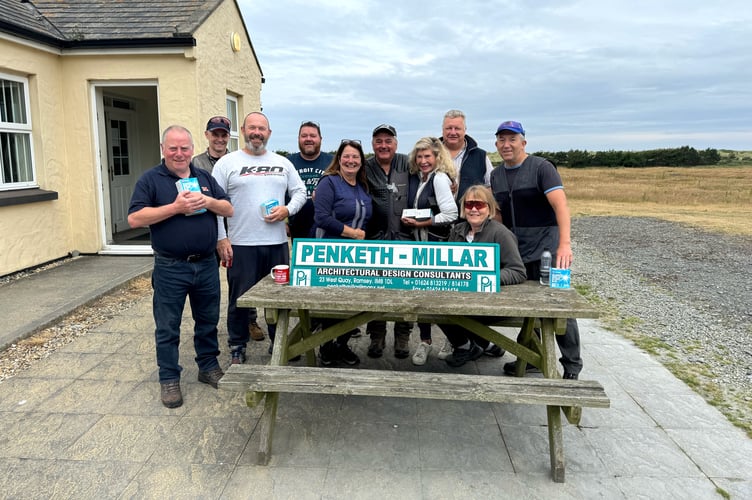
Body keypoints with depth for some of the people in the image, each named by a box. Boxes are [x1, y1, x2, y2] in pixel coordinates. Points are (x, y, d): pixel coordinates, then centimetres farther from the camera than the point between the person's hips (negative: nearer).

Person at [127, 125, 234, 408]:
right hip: (170, 269, -4)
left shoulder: (205, 177, 11)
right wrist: (176, 207, -20)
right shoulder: (150, 179, -3)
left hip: (206, 265, 4)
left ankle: (208, 367, 32)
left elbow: (229, 210, 6)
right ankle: (169, 379, 20)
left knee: (208, 321, 16)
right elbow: (135, 218, -13)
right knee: (167, 328, 6)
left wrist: (208, 201, -14)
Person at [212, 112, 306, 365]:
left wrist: (288, 209, -7)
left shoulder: (282, 163, 11)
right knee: (240, 299, 5)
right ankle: (238, 347, 21)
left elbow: (300, 191, 14)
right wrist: (221, 238, -9)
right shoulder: (226, 163, 1)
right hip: (240, 244, -3)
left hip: (277, 242, 3)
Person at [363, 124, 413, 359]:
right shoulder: (366, 168, 6)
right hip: (375, 238, 1)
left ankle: (402, 338, 19)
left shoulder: (407, 164, 5)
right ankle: (376, 338, 21)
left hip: (404, 238, 0)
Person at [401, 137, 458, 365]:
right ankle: (425, 340, 21)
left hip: (438, 243, -7)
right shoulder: (416, 178, 10)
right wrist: (410, 221, 3)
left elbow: (451, 214, -19)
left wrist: (421, 223, -15)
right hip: (419, 242, 7)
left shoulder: (440, 178, -11)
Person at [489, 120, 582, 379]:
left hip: (546, 251, -5)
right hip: (515, 253, 6)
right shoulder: (496, 175, 11)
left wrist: (565, 243, -32)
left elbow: (561, 204, -20)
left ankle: (572, 365, 12)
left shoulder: (541, 167, -8)